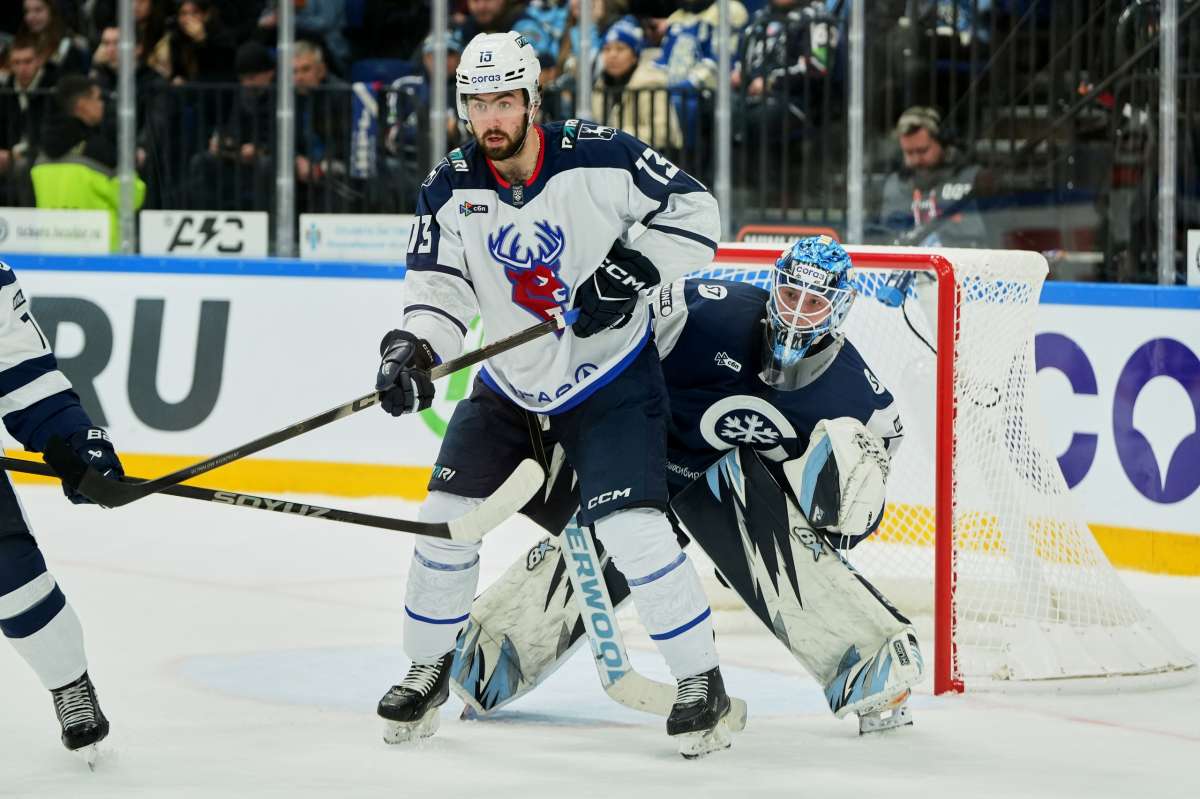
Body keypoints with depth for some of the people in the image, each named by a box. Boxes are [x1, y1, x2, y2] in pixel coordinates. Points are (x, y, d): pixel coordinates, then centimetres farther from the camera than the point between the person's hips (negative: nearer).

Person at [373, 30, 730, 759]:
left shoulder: (598, 157, -19)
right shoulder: (452, 187, -7)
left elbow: (694, 208, -12)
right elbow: (439, 283, -11)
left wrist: (632, 268, -24)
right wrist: (413, 347, -30)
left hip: (611, 382, -5)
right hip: (510, 383, 5)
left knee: (633, 527, -19)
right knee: (446, 517, 1)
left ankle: (703, 683, -6)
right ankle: (428, 669, 22)